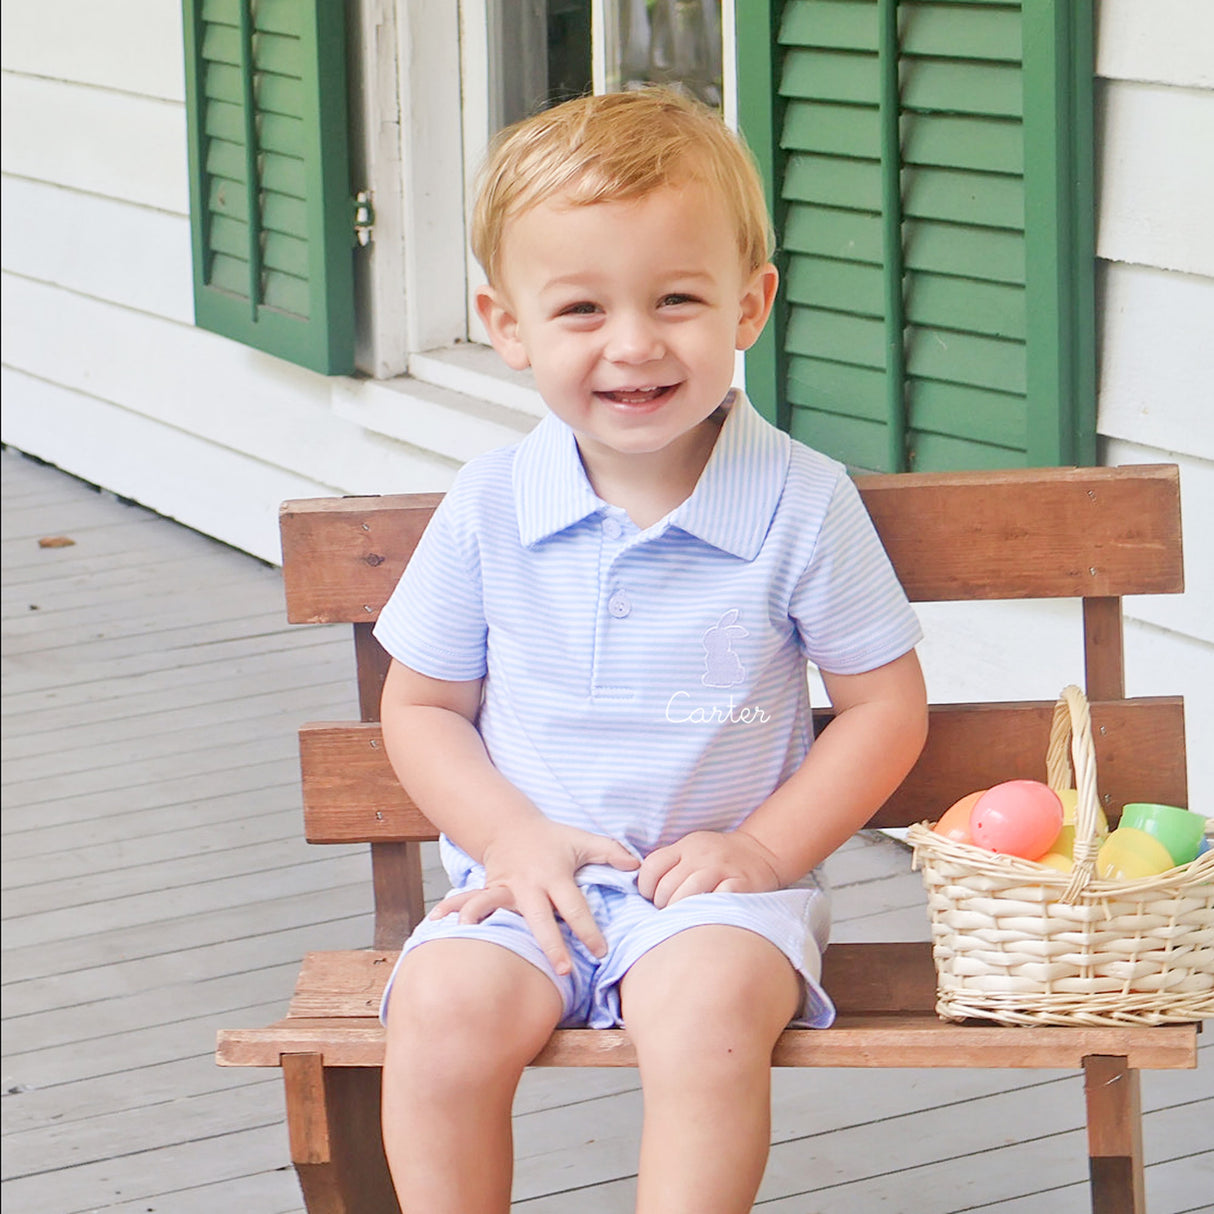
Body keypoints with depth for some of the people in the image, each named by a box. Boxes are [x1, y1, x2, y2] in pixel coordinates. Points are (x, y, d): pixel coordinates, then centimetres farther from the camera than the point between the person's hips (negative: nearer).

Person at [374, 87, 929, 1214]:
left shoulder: (801, 506, -7)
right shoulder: (487, 509, -2)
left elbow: (886, 705, 0)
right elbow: (423, 706, 9)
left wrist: (764, 847, -12)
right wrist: (513, 836, -8)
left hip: (717, 879, -2)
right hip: (528, 876, 2)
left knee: (708, 1004, -33)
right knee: (443, 1007, -25)